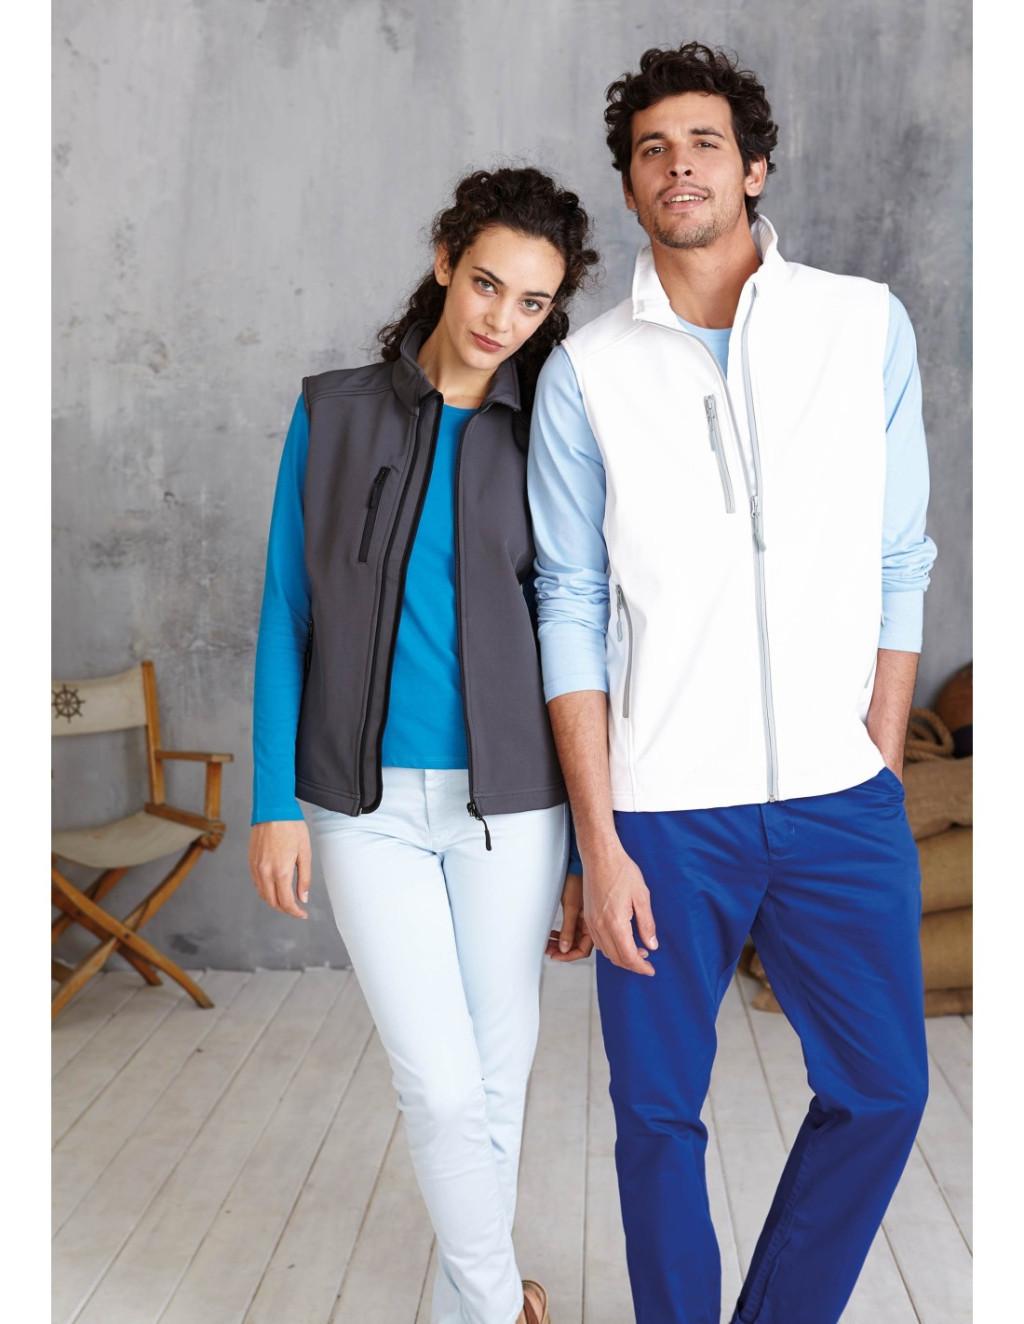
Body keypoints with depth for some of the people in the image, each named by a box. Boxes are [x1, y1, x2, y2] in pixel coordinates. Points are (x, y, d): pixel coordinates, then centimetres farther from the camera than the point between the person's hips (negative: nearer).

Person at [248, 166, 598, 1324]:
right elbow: (286, 610, 3)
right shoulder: (334, 412, 2)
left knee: (498, 1067, 12)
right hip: (367, 802, 0)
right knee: (440, 1084, -2)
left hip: (510, 801, 1)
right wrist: (275, 800, -3)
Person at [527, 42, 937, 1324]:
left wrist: (881, 767, 2)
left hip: (840, 799, 2)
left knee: (882, 1089, 13)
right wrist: (599, 842, -7)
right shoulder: (585, 371, 0)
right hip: (662, 808, -1)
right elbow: (571, 611, -3)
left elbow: (898, 565, 6)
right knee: (659, 1111, 10)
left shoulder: (868, 326, 3)